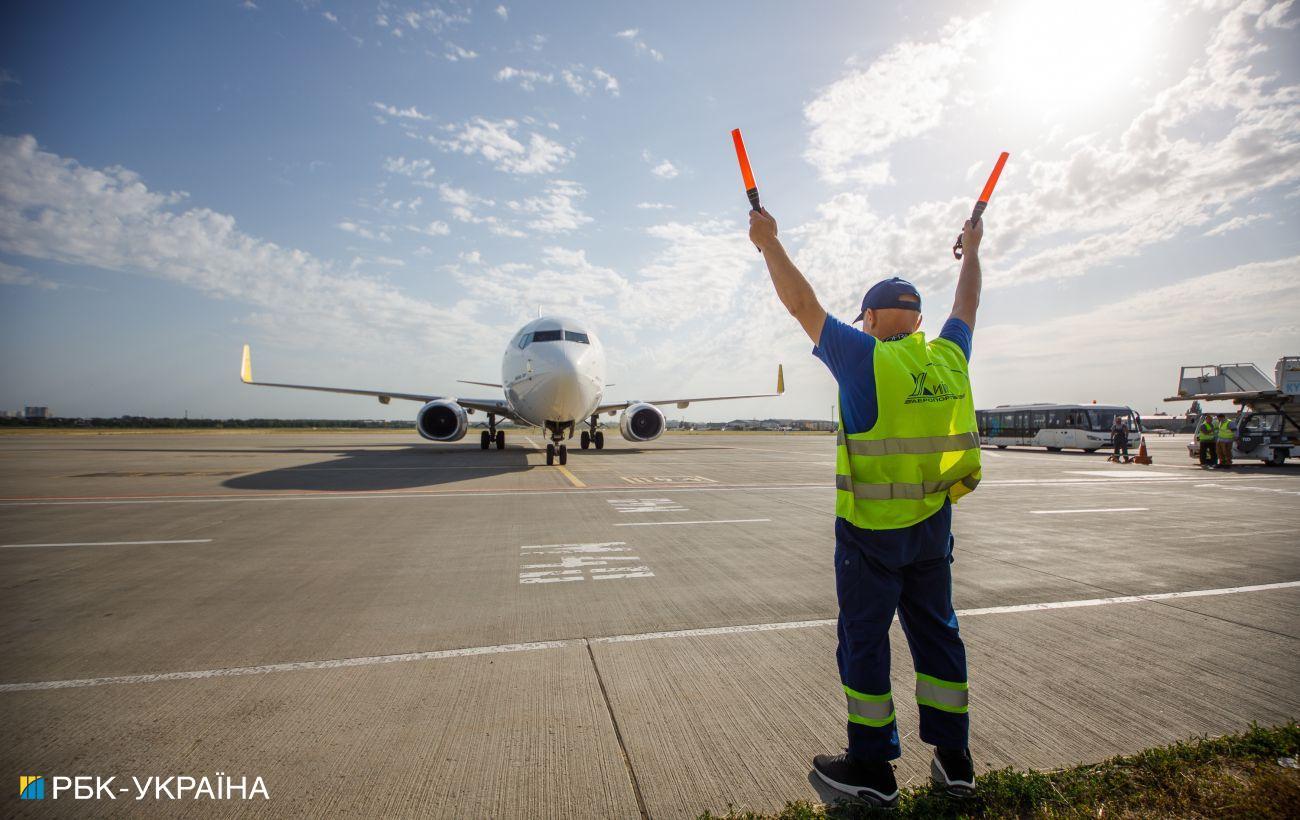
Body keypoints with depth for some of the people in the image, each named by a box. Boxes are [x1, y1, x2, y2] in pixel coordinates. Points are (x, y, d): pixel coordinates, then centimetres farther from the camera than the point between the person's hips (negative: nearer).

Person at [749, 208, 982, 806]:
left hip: (871, 532, -6)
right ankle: (953, 761, 31)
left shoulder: (864, 357, -14)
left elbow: (801, 303, -9)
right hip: (934, 526, 6)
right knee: (936, 633, 17)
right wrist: (971, 251, 40)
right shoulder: (950, 356, 3)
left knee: (864, 641, 7)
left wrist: (768, 241, 2)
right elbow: (966, 305, 22)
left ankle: (872, 767, 20)